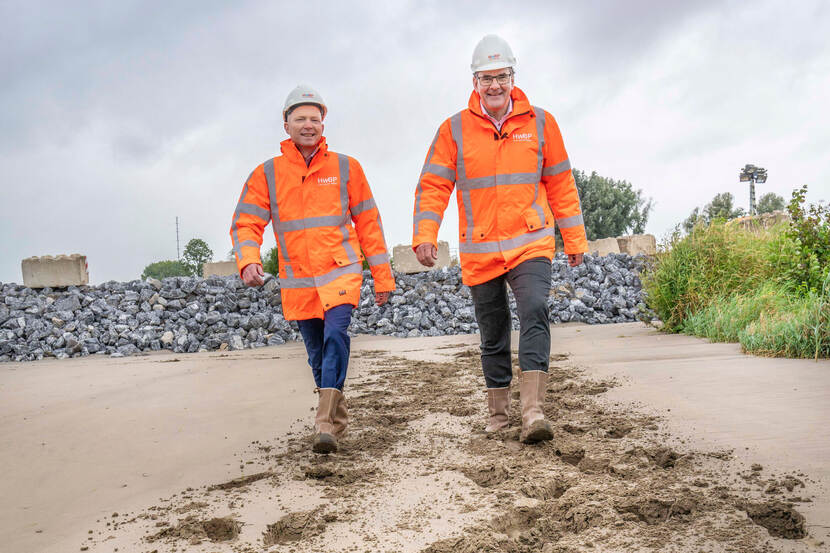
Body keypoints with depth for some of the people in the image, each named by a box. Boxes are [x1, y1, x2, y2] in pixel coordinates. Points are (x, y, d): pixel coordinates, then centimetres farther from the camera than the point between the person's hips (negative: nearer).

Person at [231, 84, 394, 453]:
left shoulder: (345, 168, 4)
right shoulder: (267, 173, 4)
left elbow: (368, 223, 8)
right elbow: (245, 222, 1)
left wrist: (382, 277, 8)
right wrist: (248, 261, -20)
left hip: (341, 272, -2)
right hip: (297, 281, 2)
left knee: (335, 334, -22)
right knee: (317, 354, 10)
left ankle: (325, 424, -24)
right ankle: (338, 418, 26)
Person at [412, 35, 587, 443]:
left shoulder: (540, 123, 4)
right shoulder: (454, 130, 1)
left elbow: (560, 185, 9)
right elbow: (432, 186, -1)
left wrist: (575, 240, 11)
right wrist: (424, 236, -15)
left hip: (530, 243, -1)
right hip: (479, 251, 1)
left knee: (535, 314, -22)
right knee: (493, 334, 10)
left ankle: (533, 412, -25)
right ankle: (498, 411, 26)